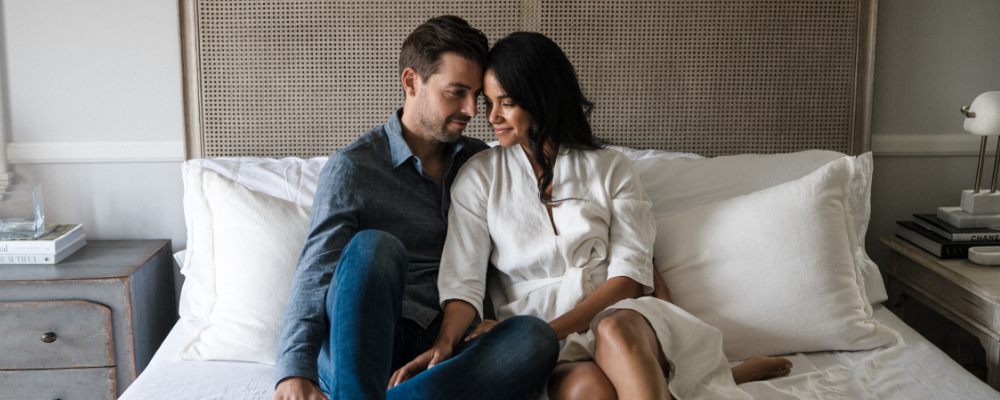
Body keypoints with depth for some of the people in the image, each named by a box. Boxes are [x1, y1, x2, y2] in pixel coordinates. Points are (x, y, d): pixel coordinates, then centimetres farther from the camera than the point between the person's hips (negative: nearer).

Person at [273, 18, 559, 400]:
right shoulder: (352, 167, -1)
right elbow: (316, 273, -12)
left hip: (442, 353, 4)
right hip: (349, 348, -4)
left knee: (536, 336, -29)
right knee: (375, 245, -34)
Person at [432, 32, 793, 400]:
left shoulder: (610, 169, 10)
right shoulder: (479, 176, 10)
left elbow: (629, 275, -1)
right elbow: (462, 281, 1)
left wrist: (550, 331, -15)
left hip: (622, 315, 0)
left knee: (615, 332, -39)